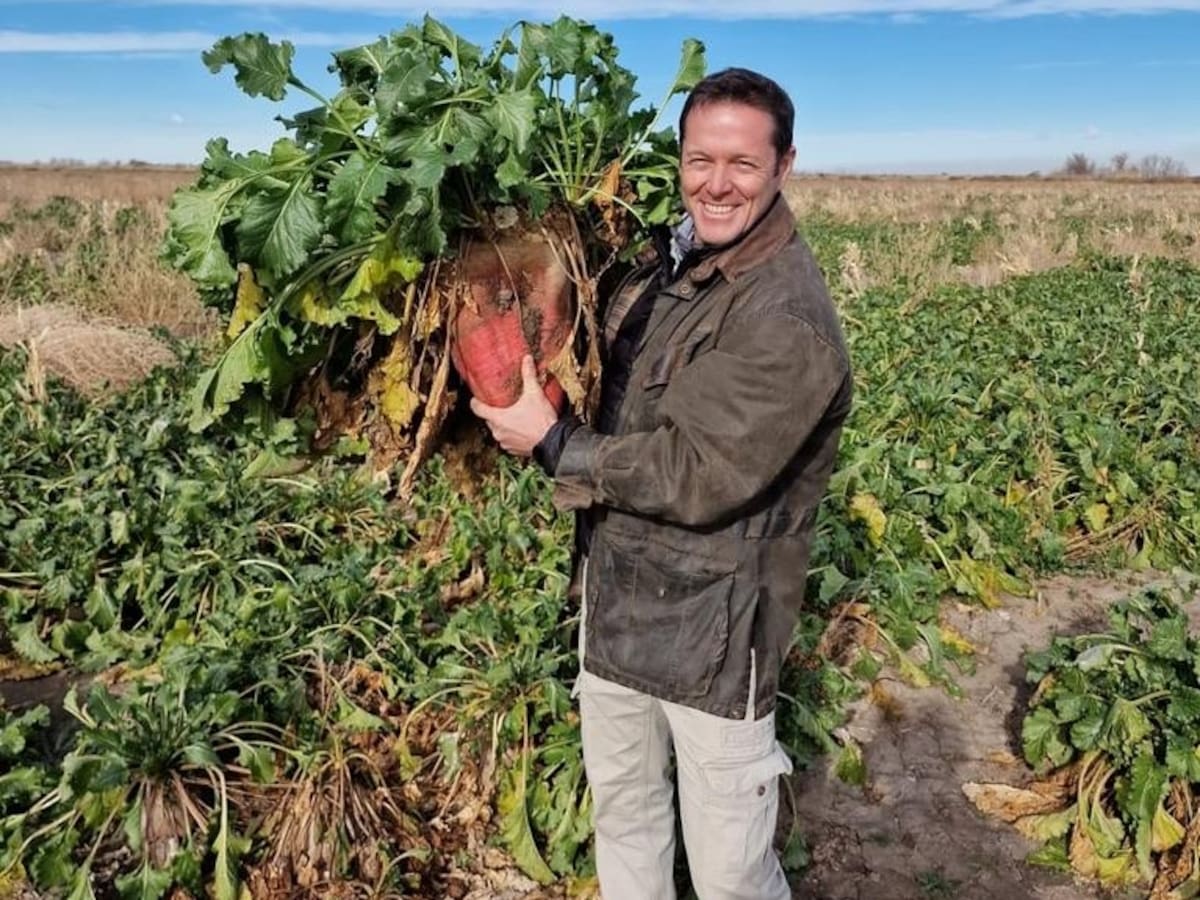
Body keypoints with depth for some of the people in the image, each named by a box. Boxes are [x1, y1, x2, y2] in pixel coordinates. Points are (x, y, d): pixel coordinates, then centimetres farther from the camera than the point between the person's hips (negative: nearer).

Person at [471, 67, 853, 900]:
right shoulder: (670, 268, 5)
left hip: (713, 629, -7)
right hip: (618, 600, 8)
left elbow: (698, 476, -26)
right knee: (622, 811, 25)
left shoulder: (789, 319, -22)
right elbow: (608, 388, 13)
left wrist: (553, 443, -17)